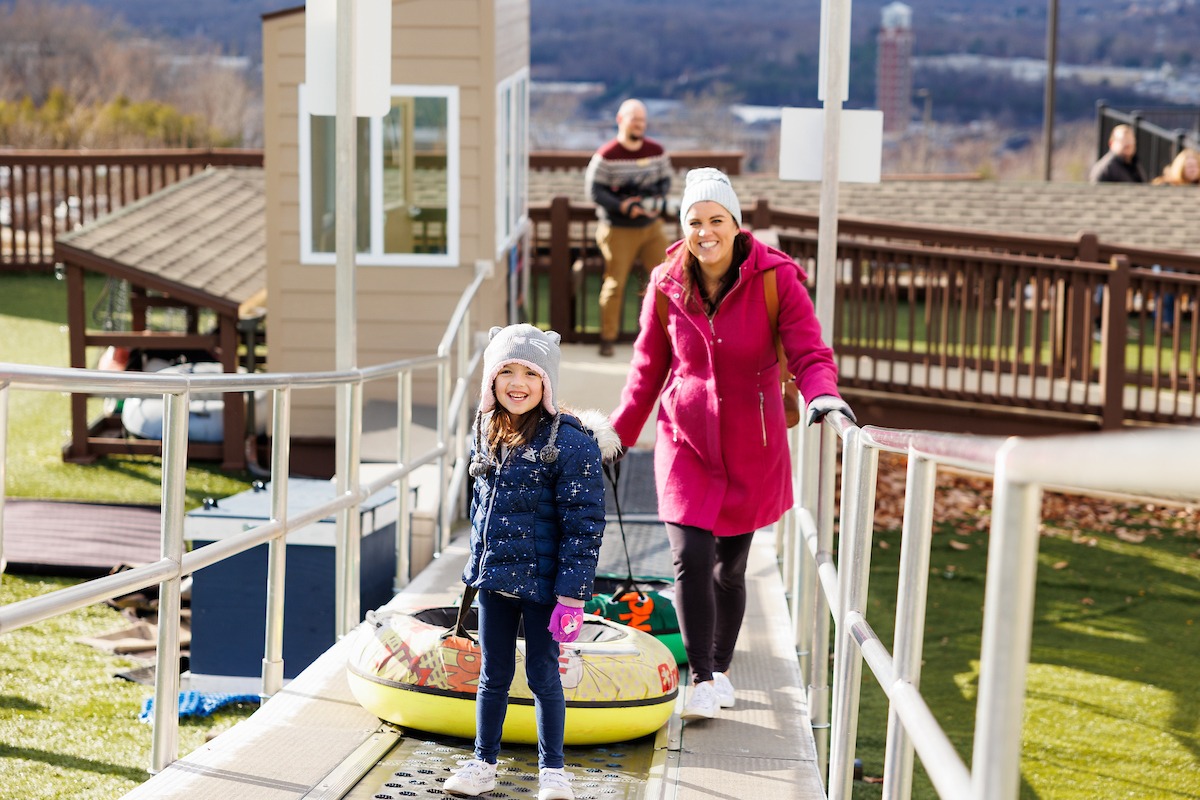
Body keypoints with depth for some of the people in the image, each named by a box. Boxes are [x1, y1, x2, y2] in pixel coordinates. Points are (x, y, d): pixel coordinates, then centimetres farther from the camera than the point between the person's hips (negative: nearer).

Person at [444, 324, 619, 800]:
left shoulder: (570, 441, -16)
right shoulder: (486, 432, 4)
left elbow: (583, 524, -15)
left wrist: (572, 594, -17)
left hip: (541, 581, -5)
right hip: (494, 579, 5)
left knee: (543, 675, 5)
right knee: (493, 675, 14)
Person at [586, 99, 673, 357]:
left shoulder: (656, 151, 4)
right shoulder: (606, 156, -10)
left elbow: (665, 179, 12)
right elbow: (594, 188, -12)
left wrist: (658, 201, -9)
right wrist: (621, 206, -23)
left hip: (651, 226, 4)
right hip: (618, 229, -4)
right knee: (615, 284, -1)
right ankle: (607, 338, 11)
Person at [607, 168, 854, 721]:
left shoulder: (775, 279, -9)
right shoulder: (667, 285, -1)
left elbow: (810, 353, -11)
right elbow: (649, 368, 11)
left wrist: (822, 393, -32)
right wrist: (619, 434, 13)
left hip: (751, 445, -1)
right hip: (685, 441, 1)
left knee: (731, 566, 9)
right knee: (690, 560, -11)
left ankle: (721, 669, 30)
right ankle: (701, 680, 1)